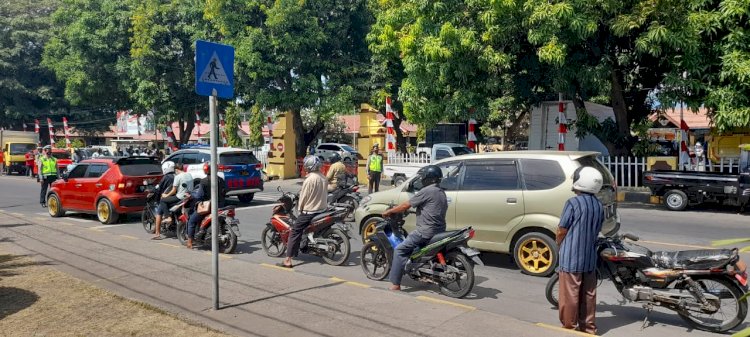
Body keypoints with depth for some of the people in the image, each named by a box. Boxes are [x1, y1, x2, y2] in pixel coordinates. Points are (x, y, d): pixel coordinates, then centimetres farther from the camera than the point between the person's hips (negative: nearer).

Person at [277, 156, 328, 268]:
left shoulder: (309, 179, -17)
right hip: (322, 209, 8)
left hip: (309, 211, -8)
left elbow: (304, 196, -12)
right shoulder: (323, 178, 5)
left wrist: (300, 208, 3)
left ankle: (288, 260, -9)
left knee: (295, 233, -5)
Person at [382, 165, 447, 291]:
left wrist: (388, 212, 0)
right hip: (439, 230, 9)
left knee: (400, 250, -4)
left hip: (426, 231, -9)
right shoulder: (441, 192, 15)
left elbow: (406, 206, -10)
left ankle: (395, 284, -8)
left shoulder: (427, 191, -12)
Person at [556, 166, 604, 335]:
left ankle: (569, 328, 9)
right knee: (588, 294, 14)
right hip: (590, 258, 7)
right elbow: (597, 230, 12)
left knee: (570, 295, 2)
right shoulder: (599, 206, 4)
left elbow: (562, 231, -10)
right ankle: (588, 327, 22)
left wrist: (559, 247, 8)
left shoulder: (573, 203, -15)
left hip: (571, 258, -7)